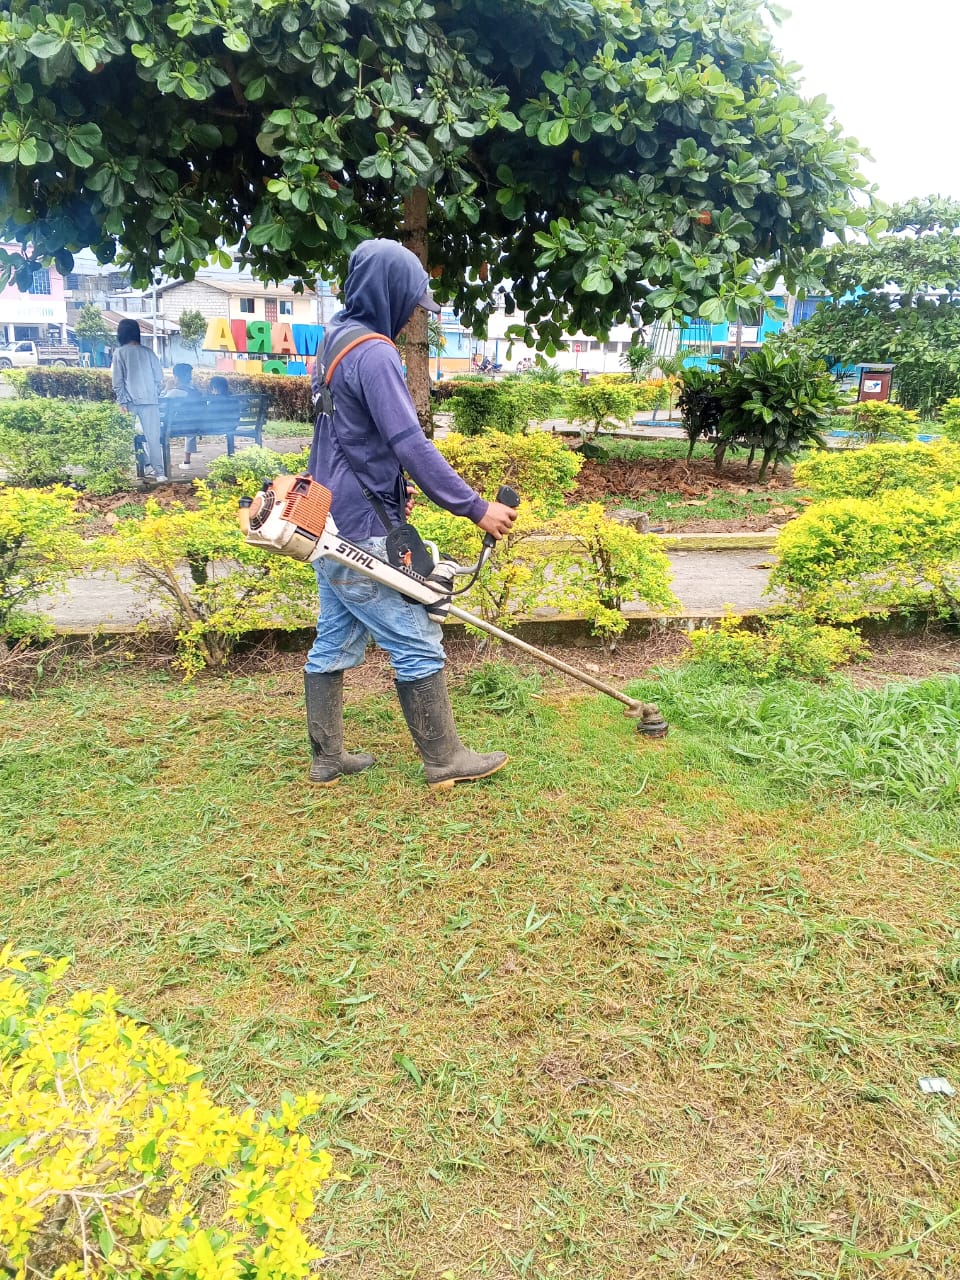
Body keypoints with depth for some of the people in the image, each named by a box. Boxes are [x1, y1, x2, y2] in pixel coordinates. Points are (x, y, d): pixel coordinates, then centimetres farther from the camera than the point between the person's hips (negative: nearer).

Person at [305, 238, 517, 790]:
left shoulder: (336, 338, 13)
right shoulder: (373, 353, -18)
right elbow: (412, 445, -24)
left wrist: (389, 485, 26)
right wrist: (476, 508, -21)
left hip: (329, 522, 10)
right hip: (361, 531, -10)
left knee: (335, 643, 13)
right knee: (418, 642, -1)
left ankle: (328, 757, 23)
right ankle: (446, 759, 10)